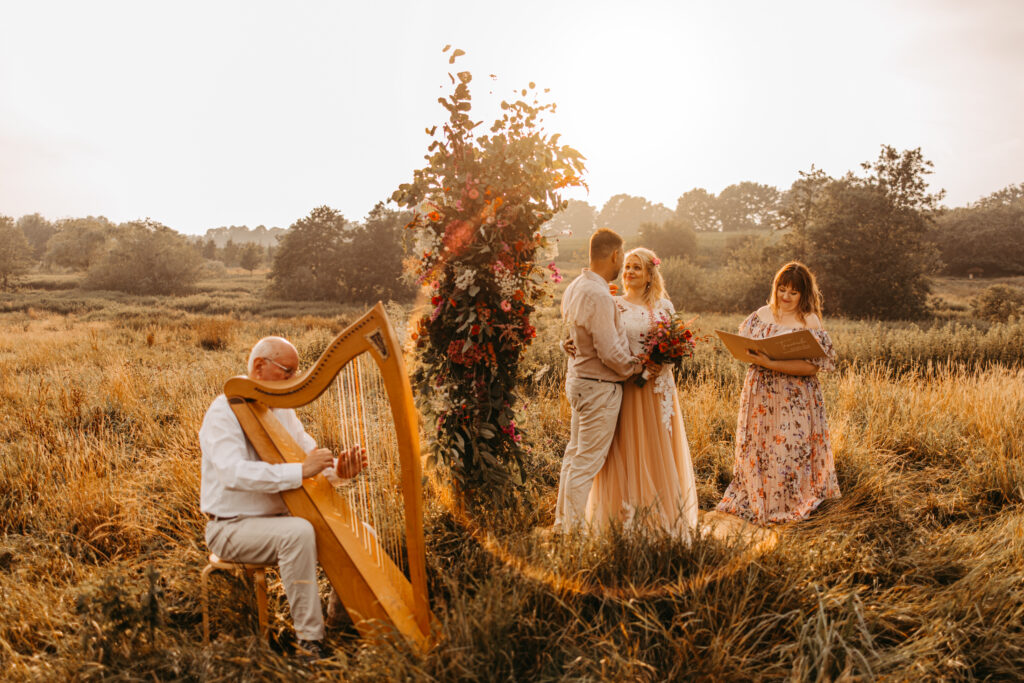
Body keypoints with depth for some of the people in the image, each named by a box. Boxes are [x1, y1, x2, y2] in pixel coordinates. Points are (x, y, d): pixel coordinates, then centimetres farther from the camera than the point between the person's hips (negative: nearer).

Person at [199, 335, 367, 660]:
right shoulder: (224, 412, -15)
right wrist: (300, 470, -35)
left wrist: (339, 468, -17)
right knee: (297, 532, -34)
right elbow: (233, 472, -30)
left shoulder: (282, 410, 10)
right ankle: (310, 640, -25)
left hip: (279, 518, 8)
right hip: (233, 527, -8)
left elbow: (311, 454, 6)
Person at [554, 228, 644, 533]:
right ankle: (574, 531, 10)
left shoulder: (574, 288, 6)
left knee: (574, 454, 19)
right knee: (587, 462, 0)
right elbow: (610, 353, -23)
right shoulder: (599, 296, -24)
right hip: (599, 387, -10)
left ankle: (563, 523, 31)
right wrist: (636, 366, -5)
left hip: (578, 381, 10)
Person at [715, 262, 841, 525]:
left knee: (788, 451, 1)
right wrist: (751, 355, -10)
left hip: (794, 401, -4)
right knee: (755, 448, 12)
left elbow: (811, 366, -16)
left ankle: (787, 506, 19)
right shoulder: (761, 315, 6)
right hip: (759, 394, 5)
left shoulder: (810, 322, -8)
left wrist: (770, 364, -24)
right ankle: (754, 500, 28)